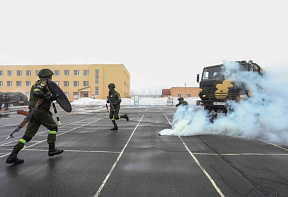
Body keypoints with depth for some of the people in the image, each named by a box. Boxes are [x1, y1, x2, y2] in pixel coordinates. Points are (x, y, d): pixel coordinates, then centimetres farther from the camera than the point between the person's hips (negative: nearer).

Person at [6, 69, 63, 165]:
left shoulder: (36, 84, 24)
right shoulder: (44, 82, -6)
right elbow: (37, 93, -22)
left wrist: (52, 97, 19)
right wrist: (50, 97, -17)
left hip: (33, 112, 9)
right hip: (41, 111, -9)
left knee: (28, 135, 7)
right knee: (53, 127, 8)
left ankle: (12, 156, 5)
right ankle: (52, 149, 12)